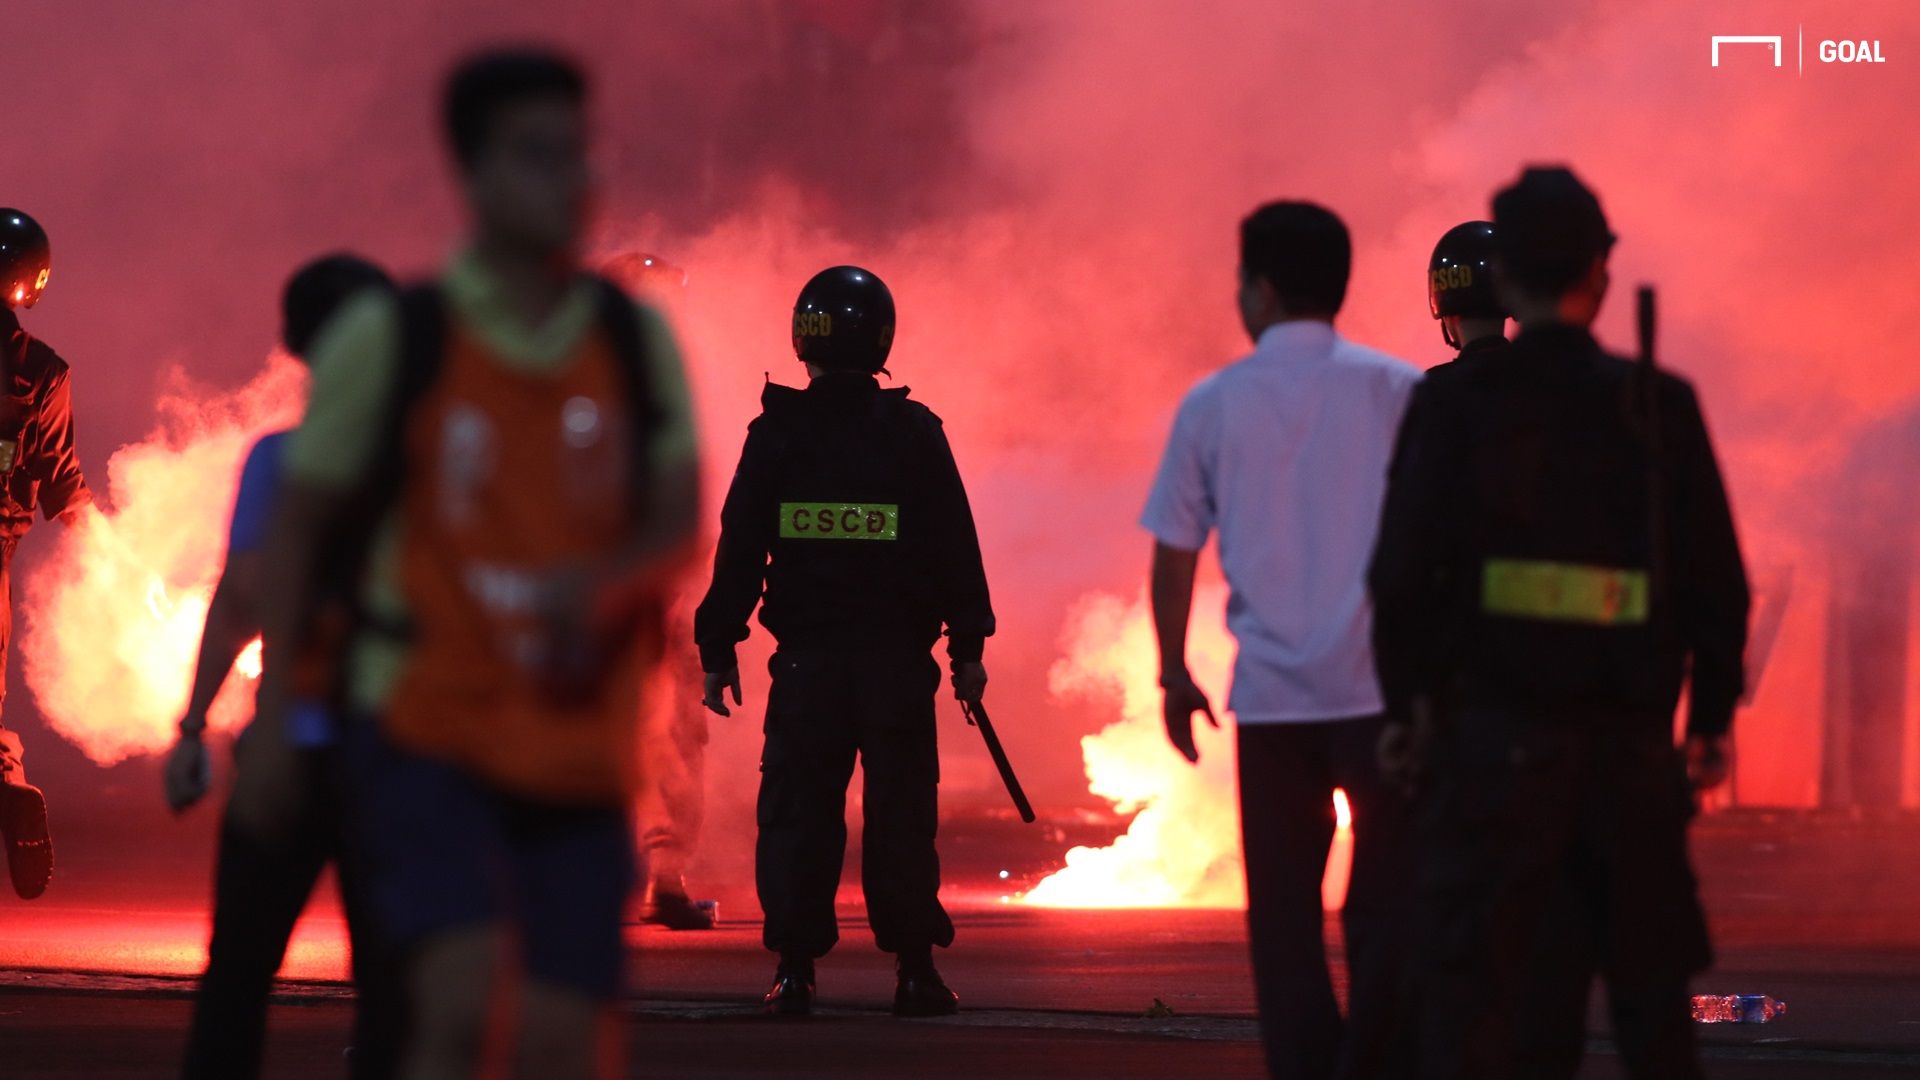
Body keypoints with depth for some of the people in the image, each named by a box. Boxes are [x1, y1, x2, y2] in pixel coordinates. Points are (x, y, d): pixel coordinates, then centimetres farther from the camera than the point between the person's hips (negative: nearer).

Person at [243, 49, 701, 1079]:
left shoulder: (637, 340, 6)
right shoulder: (388, 336, -3)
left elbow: (678, 520, 3)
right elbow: (299, 523, 3)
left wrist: (603, 579, -20)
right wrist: (273, 713, -3)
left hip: (580, 749, 4)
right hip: (425, 728, -3)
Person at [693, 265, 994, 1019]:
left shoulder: (777, 432, 0)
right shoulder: (914, 432, 0)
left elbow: (739, 547, 0)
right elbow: (955, 546, 1)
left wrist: (719, 647, 5)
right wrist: (968, 645, 7)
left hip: (806, 658, 0)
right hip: (898, 658, 0)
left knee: (798, 814, 4)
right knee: (902, 813, 4)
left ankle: (794, 970, 0)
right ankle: (914, 970, 3)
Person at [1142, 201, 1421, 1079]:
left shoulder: (1213, 405, 3)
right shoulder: (1395, 391, 0)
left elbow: (1173, 555, 6)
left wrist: (1174, 675, 17)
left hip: (1269, 693, 1)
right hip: (1383, 686, -1)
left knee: (1284, 909, 9)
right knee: (1387, 903, 4)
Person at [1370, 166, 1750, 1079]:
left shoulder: (1455, 404, -4)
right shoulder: (1660, 407, -1)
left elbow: (1404, 570, -6)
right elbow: (1717, 582, 0)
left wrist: (1406, 704, 5)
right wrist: (1711, 718, 10)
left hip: (1494, 738, -2)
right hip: (1631, 742, 2)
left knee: (1473, 991, 1)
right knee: (1649, 984, 15)